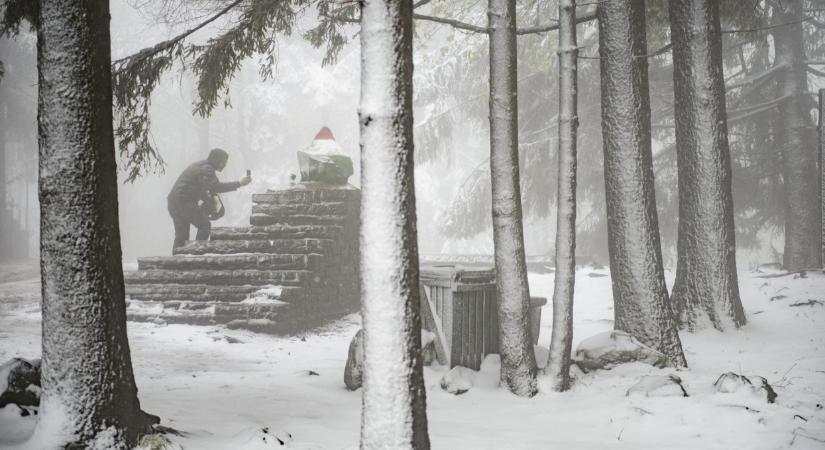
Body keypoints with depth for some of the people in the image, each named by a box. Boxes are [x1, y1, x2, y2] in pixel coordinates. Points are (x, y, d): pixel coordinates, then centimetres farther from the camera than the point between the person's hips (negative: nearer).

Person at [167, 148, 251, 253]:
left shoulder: (200, 166, 21)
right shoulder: (206, 169, -12)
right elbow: (216, 187, -26)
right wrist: (239, 183, -26)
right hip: (184, 202, -10)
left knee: (181, 236, 11)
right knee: (205, 226, -4)